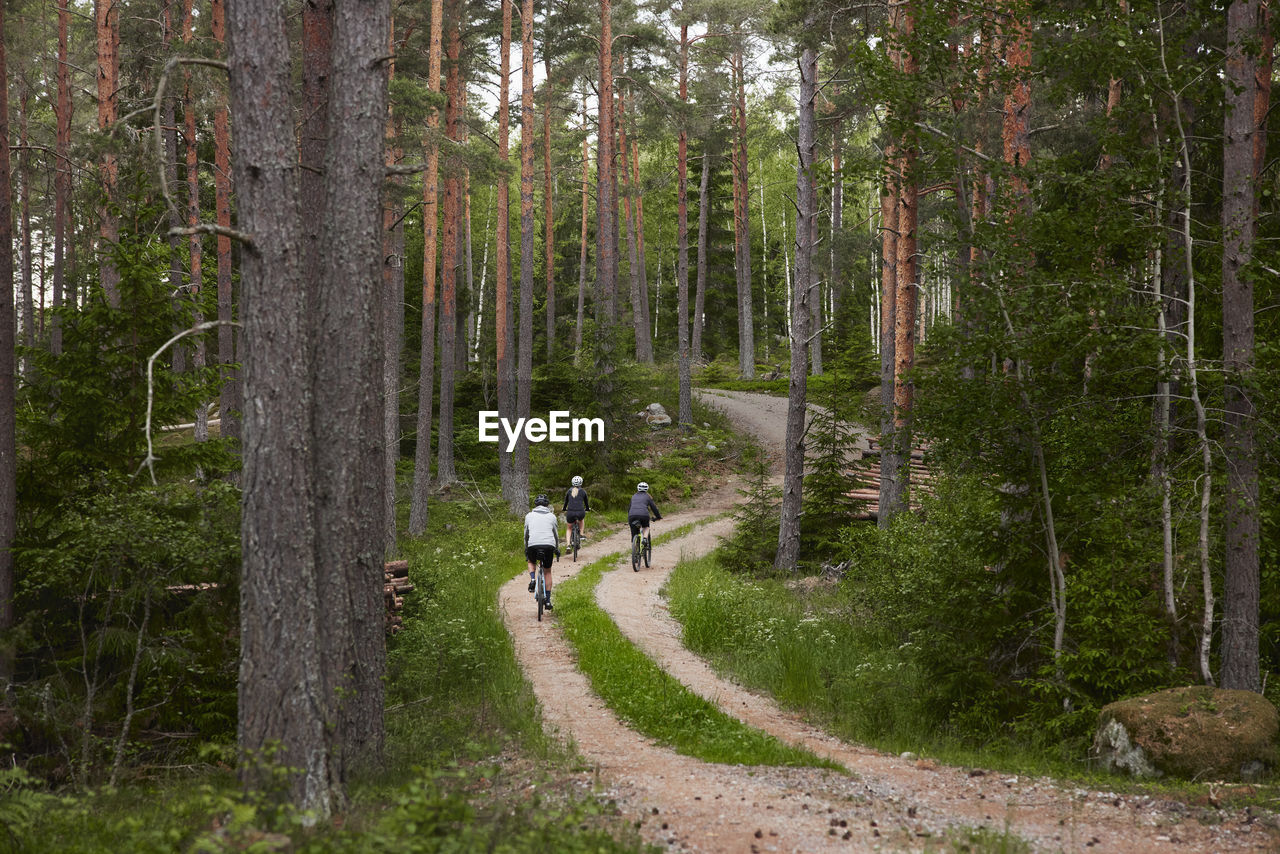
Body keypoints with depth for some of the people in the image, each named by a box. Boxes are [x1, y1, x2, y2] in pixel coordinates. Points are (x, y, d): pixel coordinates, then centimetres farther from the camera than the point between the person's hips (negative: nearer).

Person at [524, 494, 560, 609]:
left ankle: (532, 579, 1)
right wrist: (557, 549, 35)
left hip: (533, 544, 0)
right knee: (547, 572, 15)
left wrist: (526, 549, 33)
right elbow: (556, 535, 22)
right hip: (549, 545, 0)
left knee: (531, 562, 31)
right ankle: (548, 600, 13)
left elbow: (526, 534, 21)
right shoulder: (552, 516, 16)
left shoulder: (529, 515, 16)